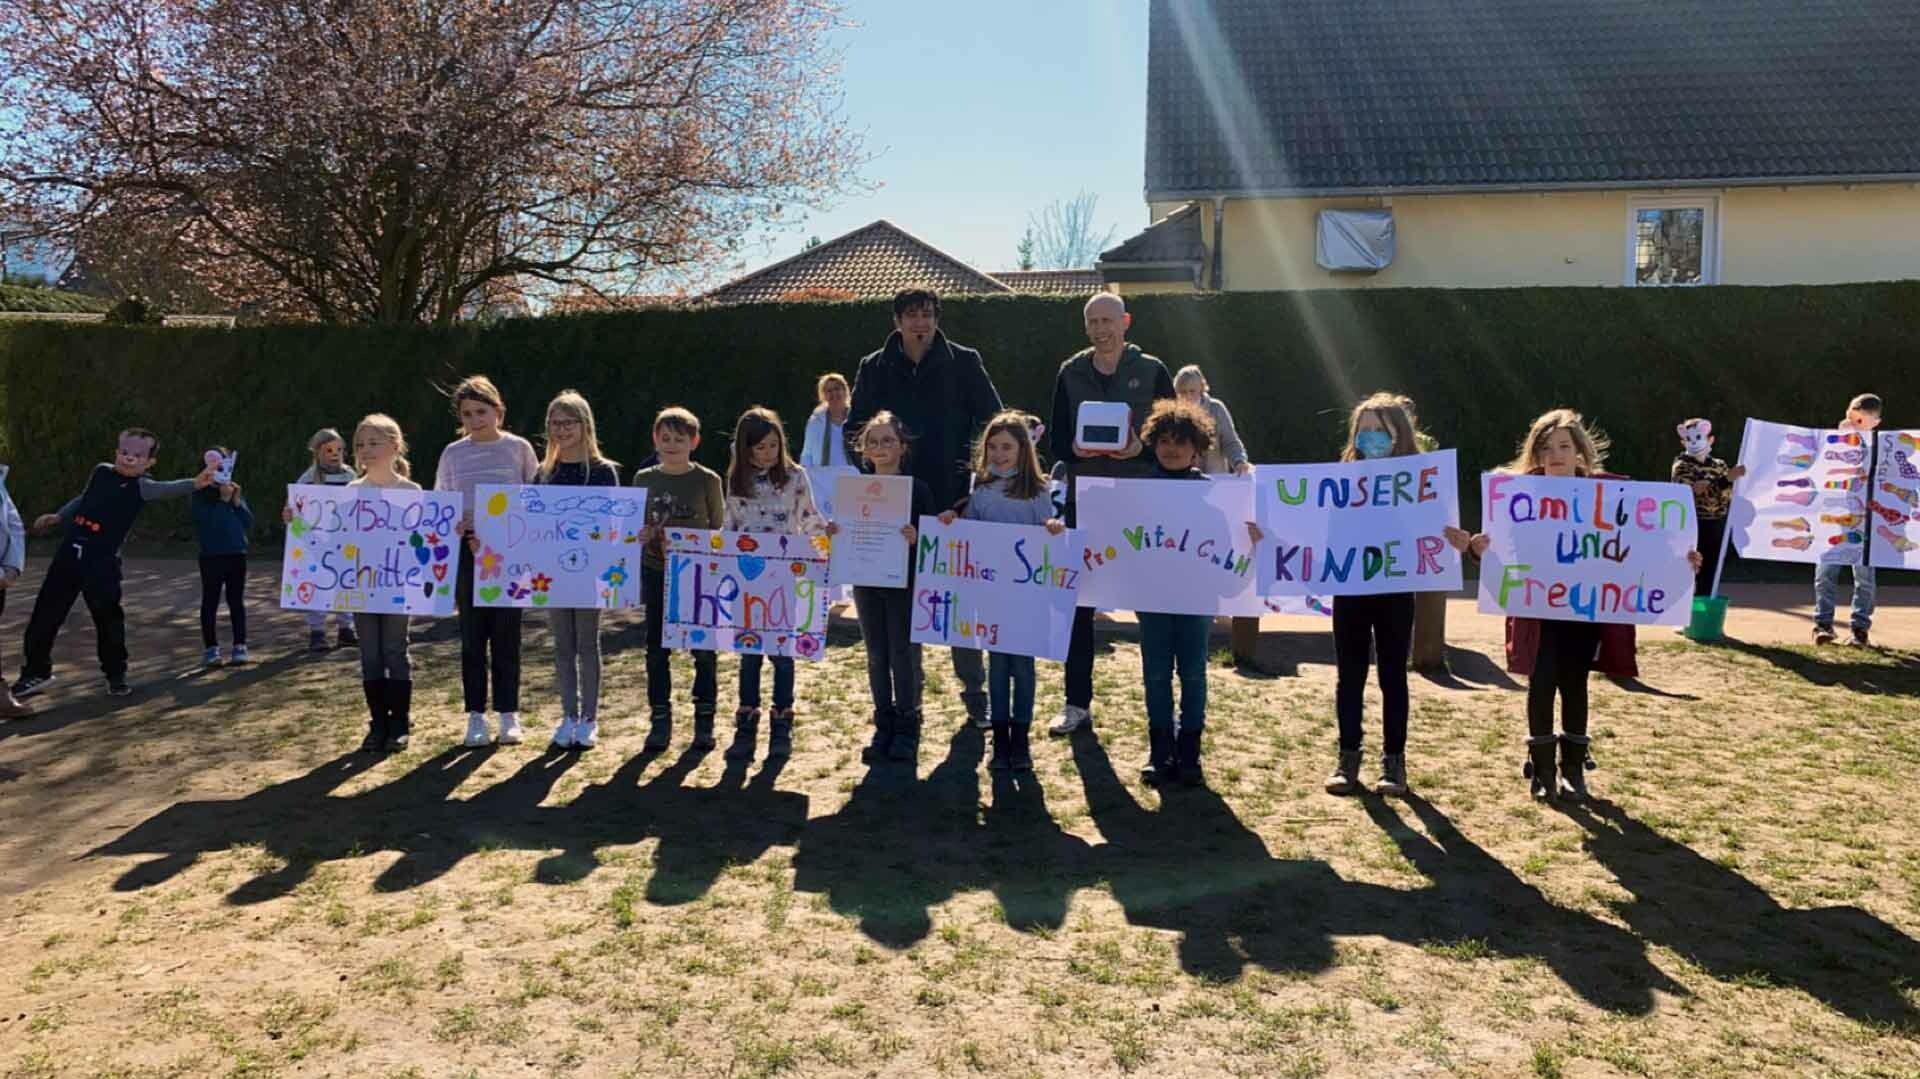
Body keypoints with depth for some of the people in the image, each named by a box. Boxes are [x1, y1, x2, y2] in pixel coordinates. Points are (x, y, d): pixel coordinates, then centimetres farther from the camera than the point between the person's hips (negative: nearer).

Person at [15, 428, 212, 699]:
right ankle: (36, 671, 27)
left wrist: (194, 483, -51)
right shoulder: (101, 471, 7)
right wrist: (57, 516, 34)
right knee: (44, 613, 11)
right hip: (69, 553, 5)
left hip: (102, 561, -5)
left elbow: (167, 489, -32)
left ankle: (116, 675, 17)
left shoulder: (141, 486, -9)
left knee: (108, 618, 1)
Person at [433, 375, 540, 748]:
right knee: (472, 636, 4)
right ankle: (476, 717, 13)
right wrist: (452, 523, -12)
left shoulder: (518, 448, 1)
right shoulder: (453, 454, 6)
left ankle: (509, 715, 13)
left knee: (506, 634, 4)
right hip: (467, 551, 1)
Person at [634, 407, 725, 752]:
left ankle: (704, 721, 16)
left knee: (703, 649, 4)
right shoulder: (644, 479, 4)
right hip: (656, 573, 2)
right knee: (656, 649, 7)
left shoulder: (707, 480, -3)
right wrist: (642, 536, -11)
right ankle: (660, 720, 18)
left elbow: (719, 530, 1)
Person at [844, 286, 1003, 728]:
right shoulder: (874, 368, 6)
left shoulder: (963, 363, 1)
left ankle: (975, 692, 15)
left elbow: (994, 421, 2)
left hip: (953, 497, -2)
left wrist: (980, 466, -8)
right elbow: (854, 428, 9)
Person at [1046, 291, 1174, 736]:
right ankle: (1077, 704, 14)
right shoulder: (1070, 373, 8)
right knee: (1079, 604, 4)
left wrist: (1141, 447, -18)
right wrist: (1074, 449, -14)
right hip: (1084, 503, 2)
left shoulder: (1151, 371, 2)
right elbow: (1056, 437, 8)